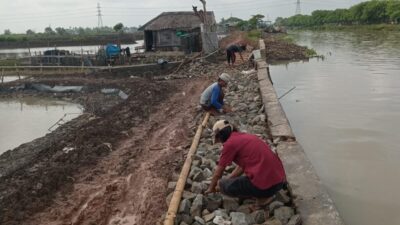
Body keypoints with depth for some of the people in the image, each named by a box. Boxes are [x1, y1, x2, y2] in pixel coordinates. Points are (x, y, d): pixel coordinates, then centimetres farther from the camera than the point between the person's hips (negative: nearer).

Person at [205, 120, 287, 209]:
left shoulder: (230, 143, -4)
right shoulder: (246, 137, 18)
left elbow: (218, 173, 7)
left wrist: (211, 188, 25)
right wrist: (227, 180, 35)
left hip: (265, 185, -9)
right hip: (279, 180, 9)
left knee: (224, 185, 6)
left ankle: (262, 196, 3)